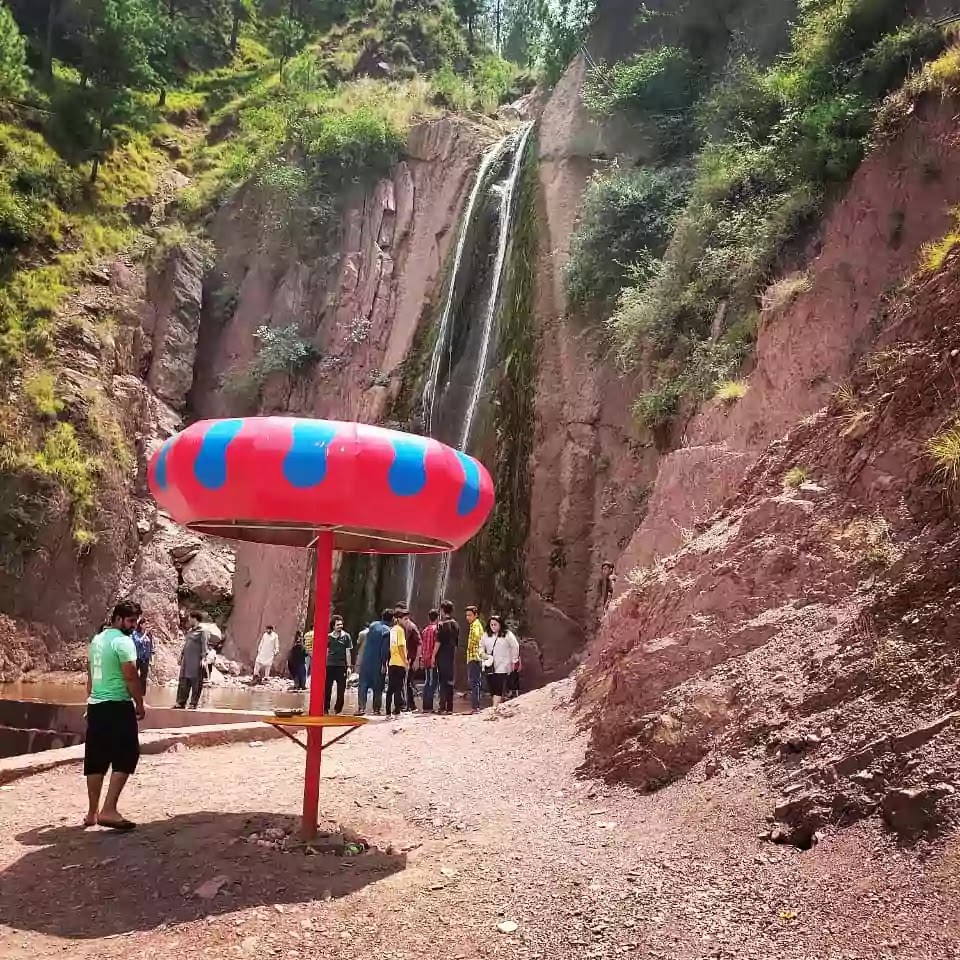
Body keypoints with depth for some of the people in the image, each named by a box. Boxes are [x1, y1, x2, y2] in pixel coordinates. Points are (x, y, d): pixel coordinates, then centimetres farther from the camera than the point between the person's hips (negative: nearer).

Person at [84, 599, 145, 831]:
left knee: (96, 759, 12)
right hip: (117, 706, -9)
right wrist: (140, 704, -6)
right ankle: (108, 810, -11)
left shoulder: (96, 640, 15)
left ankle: (92, 811, 17)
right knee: (125, 756, -5)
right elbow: (131, 677, -17)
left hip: (95, 705, 9)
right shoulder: (123, 641, -13)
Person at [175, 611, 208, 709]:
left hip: (196, 662, -8)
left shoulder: (201, 632, -6)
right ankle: (181, 702, 12)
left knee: (196, 683, -3)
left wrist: (203, 658, -19)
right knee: (183, 683, 8)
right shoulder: (189, 631, 17)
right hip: (186, 661, 8)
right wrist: (181, 655, 20)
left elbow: (204, 646, -12)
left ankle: (193, 703, 1)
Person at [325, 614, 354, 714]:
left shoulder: (346, 636, 0)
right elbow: (325, 651, 14)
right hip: (330, 665, 2)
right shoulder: (329, 637, 6)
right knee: (327, 688, 2)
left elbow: (350, 651, 1)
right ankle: (325, 708, 12)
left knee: (341, 689, 2)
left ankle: (338, 709, 12)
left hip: (341, 666, -2)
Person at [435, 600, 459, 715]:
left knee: (442, 680, -3)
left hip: (442, 655, -6)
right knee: (450, 681, 11)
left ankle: (442, 706, -7)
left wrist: (434, 655, -8)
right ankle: (450, 707, 12)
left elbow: (438, 641, -13)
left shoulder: (442, 624, -11)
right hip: (452, 656, 6)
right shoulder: (456, 624, 10)